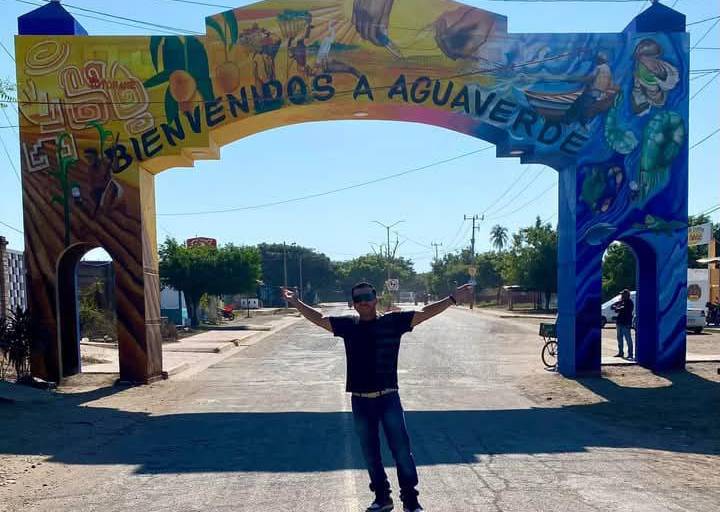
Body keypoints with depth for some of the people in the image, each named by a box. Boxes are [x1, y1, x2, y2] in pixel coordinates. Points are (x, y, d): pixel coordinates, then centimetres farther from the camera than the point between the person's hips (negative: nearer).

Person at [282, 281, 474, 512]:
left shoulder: (393, 321, -3)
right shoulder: (348, 325, 4)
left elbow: (424, 313, -5)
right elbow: (319, 319, 12)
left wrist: (452, 299, -10)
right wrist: (297, 304, 5)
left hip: (389, 399, -3)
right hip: (360, 402, 3)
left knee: (402, 452, 2)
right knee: (370, 455, 14)